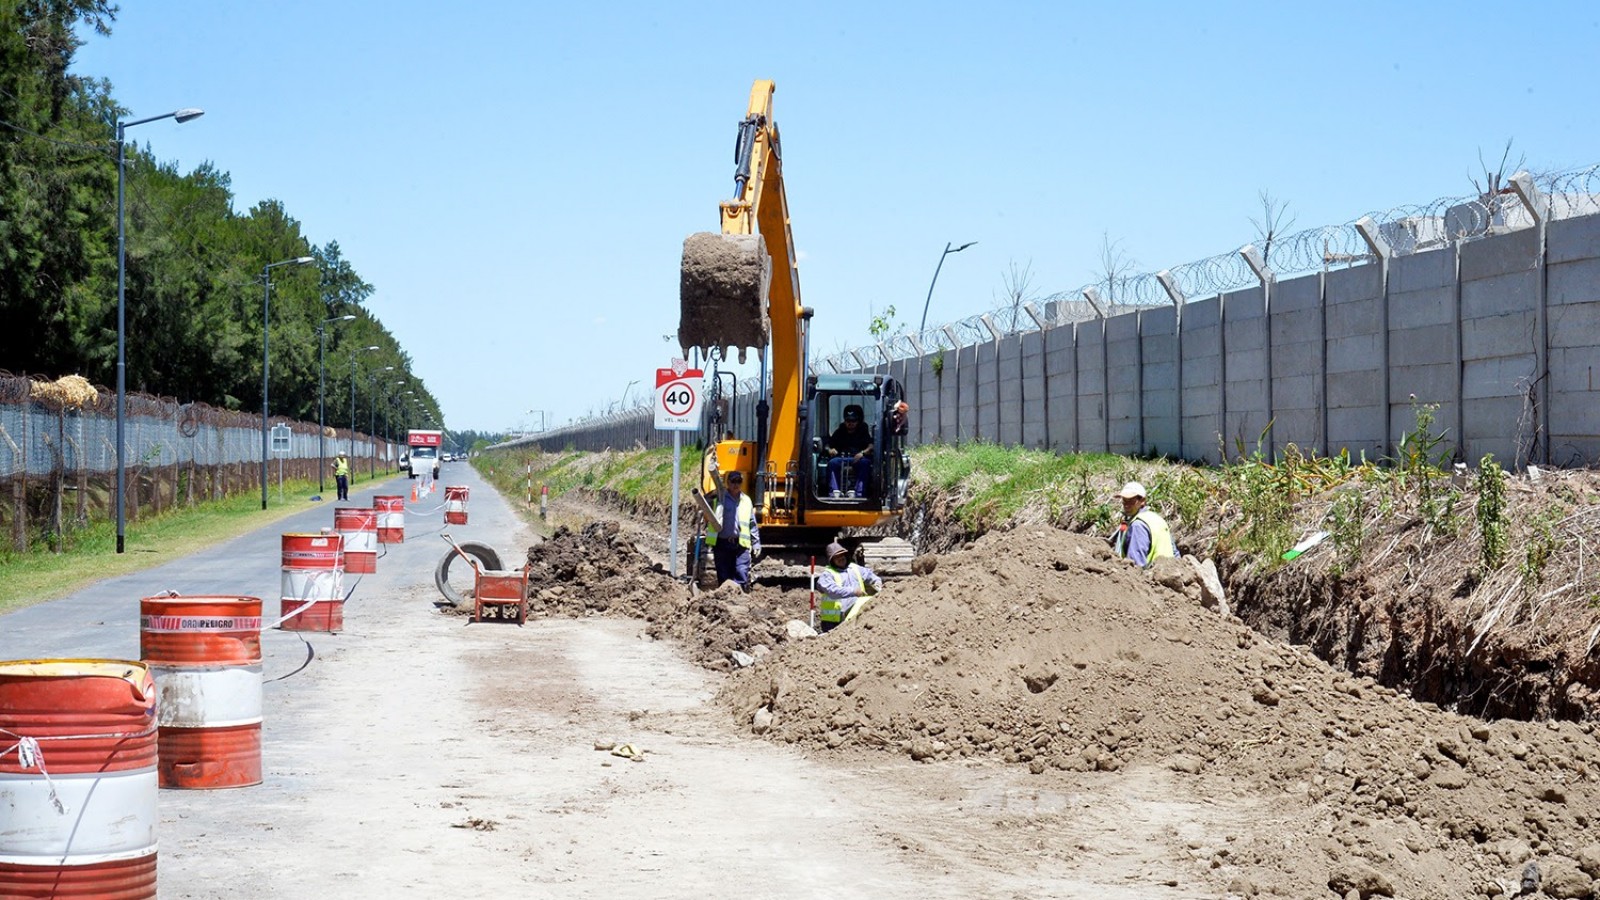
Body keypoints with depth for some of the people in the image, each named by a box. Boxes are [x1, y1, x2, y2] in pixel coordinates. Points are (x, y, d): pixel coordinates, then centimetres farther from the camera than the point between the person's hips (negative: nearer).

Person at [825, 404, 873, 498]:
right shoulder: (839, 432, 19)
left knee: (865, 462, -35)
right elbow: (829, 445, 14)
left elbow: (871, 446, -4)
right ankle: (834, 491, -39)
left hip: (858, 458, -2)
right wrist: (830, 450, -11)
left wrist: (863, 453, -25)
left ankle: (858, 492, -42)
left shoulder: (864, 432, 11)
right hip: (841, 457, 2)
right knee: (832, 462, -31)